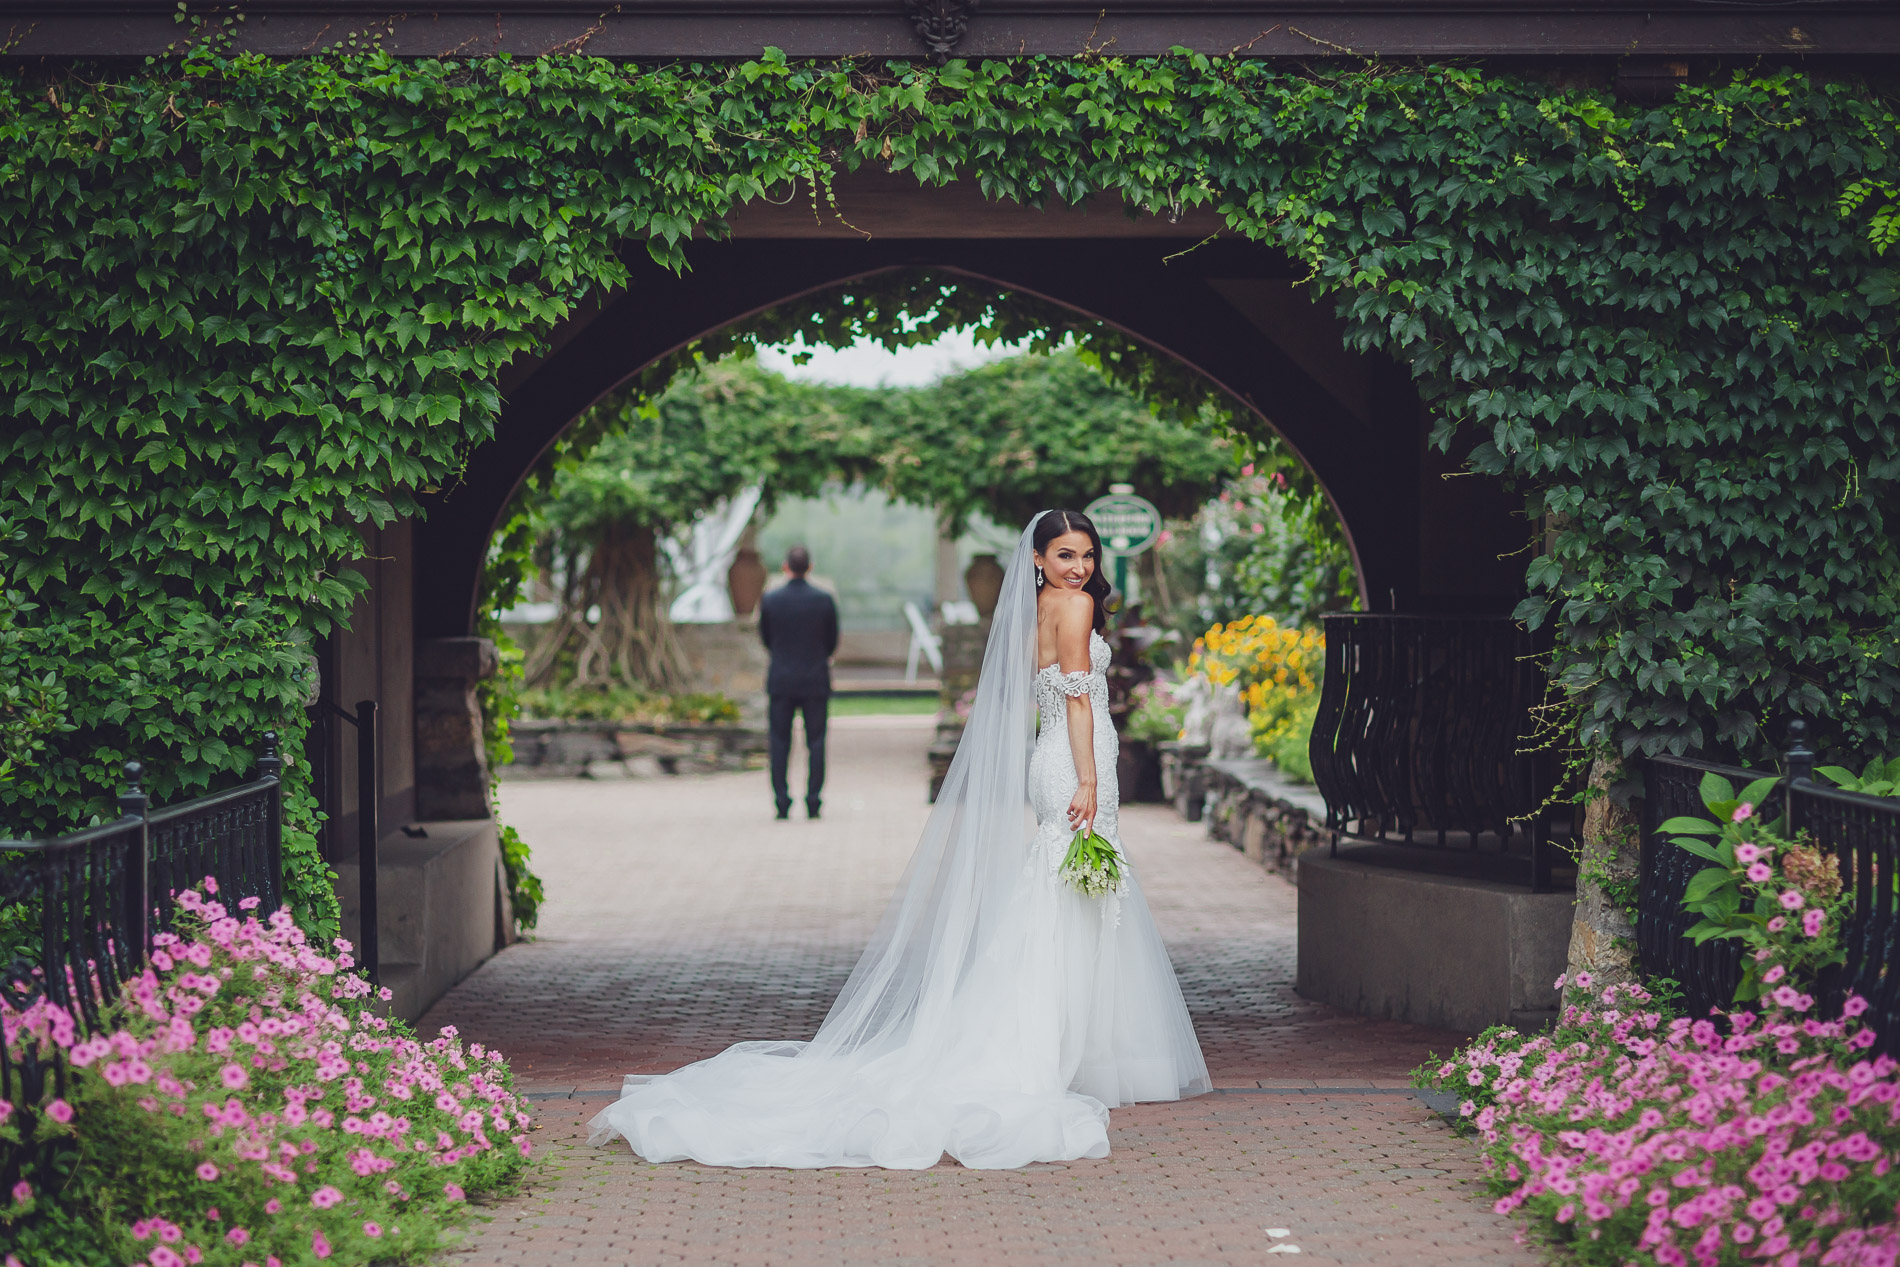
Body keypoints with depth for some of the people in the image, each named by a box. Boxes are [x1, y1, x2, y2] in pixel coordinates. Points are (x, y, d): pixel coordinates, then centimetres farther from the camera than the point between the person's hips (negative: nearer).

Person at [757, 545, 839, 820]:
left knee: (780, 743, 5)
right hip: (816, 680, 0)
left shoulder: (770, 600, -5)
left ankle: (782, 804, 0)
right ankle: (813, 803, 1)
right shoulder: (824, 600, -6)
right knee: (815, 743, 5)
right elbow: (832, 642, 4)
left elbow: (766, 639, 8)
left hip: (781, 681, 0)